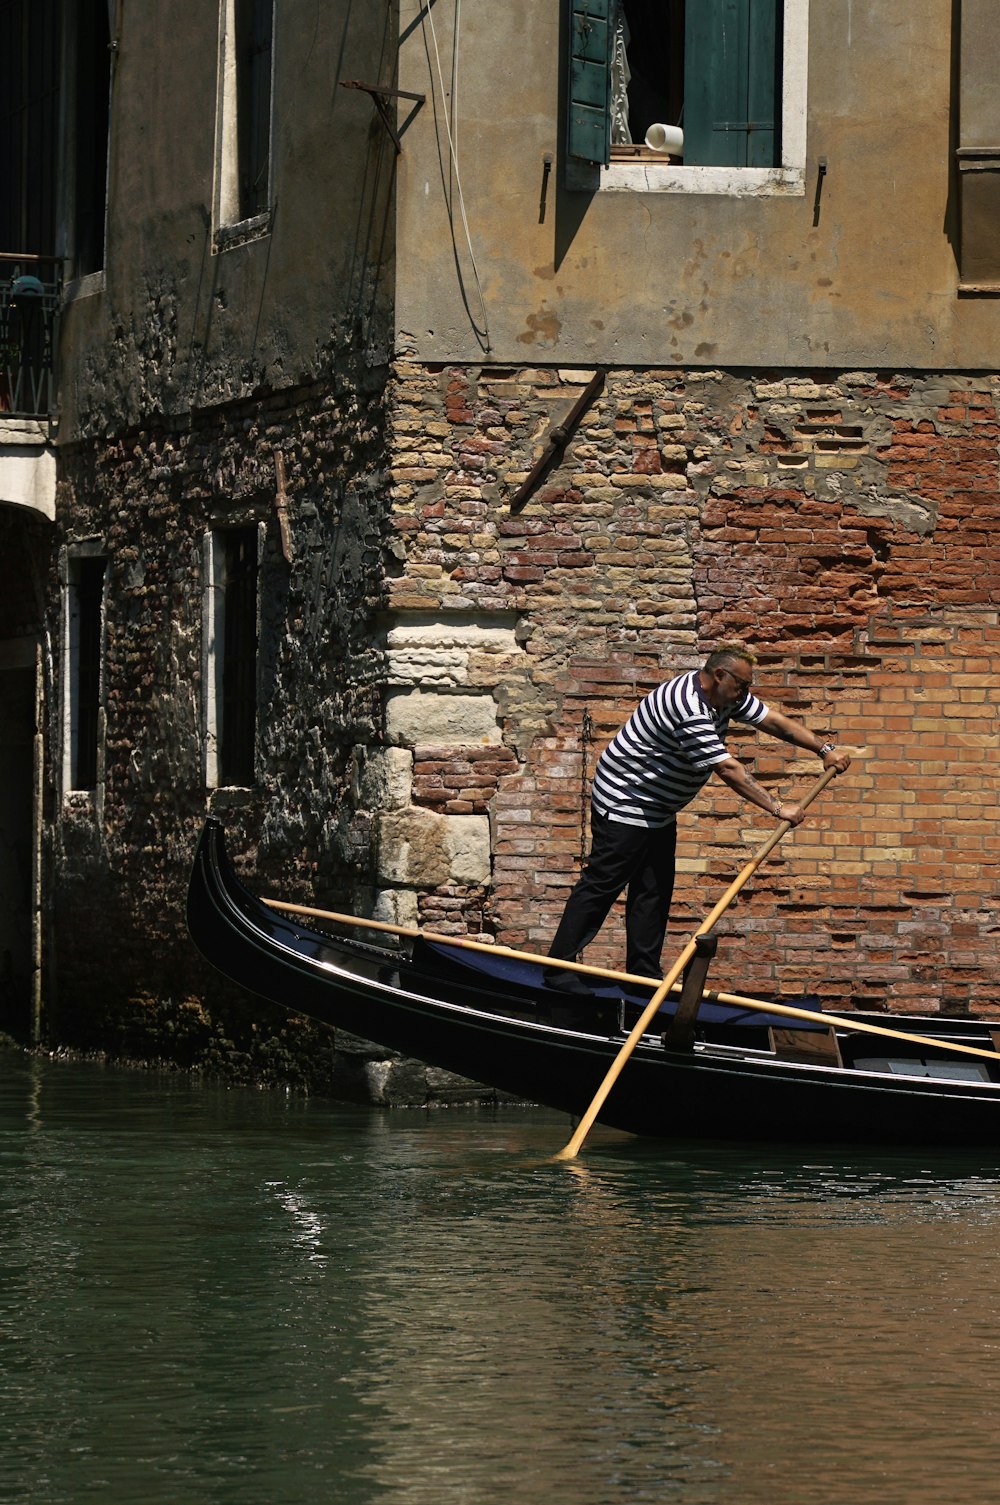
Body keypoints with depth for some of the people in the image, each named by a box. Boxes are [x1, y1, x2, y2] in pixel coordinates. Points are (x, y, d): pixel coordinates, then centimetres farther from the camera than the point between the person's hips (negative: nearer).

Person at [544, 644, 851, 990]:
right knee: (601, 885, -8)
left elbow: (774, 721, 7)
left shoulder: (727, 696, 1)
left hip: (659, 811, 10)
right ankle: (560, 967, -5)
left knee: (654, 891, 8)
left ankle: (644, 975, 10)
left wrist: (824, 748, -1)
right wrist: (777, 807, -28)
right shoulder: (689, 709, -30)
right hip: (624, 802, -10)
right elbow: (728, 769, -31)